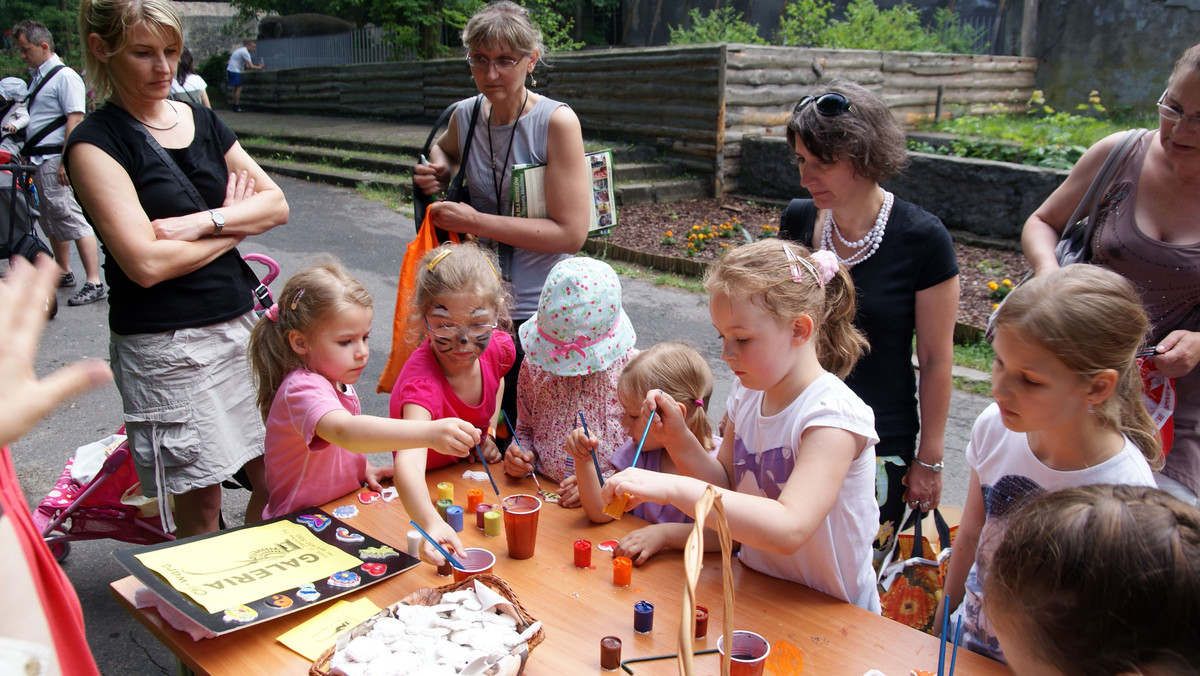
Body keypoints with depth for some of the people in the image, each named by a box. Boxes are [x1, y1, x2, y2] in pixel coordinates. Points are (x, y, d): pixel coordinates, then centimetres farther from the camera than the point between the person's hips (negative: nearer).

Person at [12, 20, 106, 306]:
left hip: (56, 160, -10)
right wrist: (26, 154, 20)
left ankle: (94, 283, -12)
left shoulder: (65, 77, -10)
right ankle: (63, 273, 27)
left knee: (72, 219, -12)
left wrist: (66, 162, -22)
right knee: (52, 222, 16)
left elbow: (74, 120, -17)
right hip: (39, 160, 10)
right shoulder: (36, 77, 17)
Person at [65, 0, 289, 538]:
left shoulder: (201, 120, 11)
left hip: (241, 323, 6)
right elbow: (146, 262, -17)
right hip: (165, 346, -5)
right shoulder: (96, 143, -8)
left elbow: (277, 205, 5)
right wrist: (234, 226, -5)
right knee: (200, 503, 3)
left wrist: (203, 221, -11)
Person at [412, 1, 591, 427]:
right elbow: (443, 149, 28)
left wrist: (474, 221, -16)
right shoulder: (465, 115, 2)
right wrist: (438, 172, 3)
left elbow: (571, 233, -17)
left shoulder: (556, 121, -13)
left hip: (542, 315, -5)